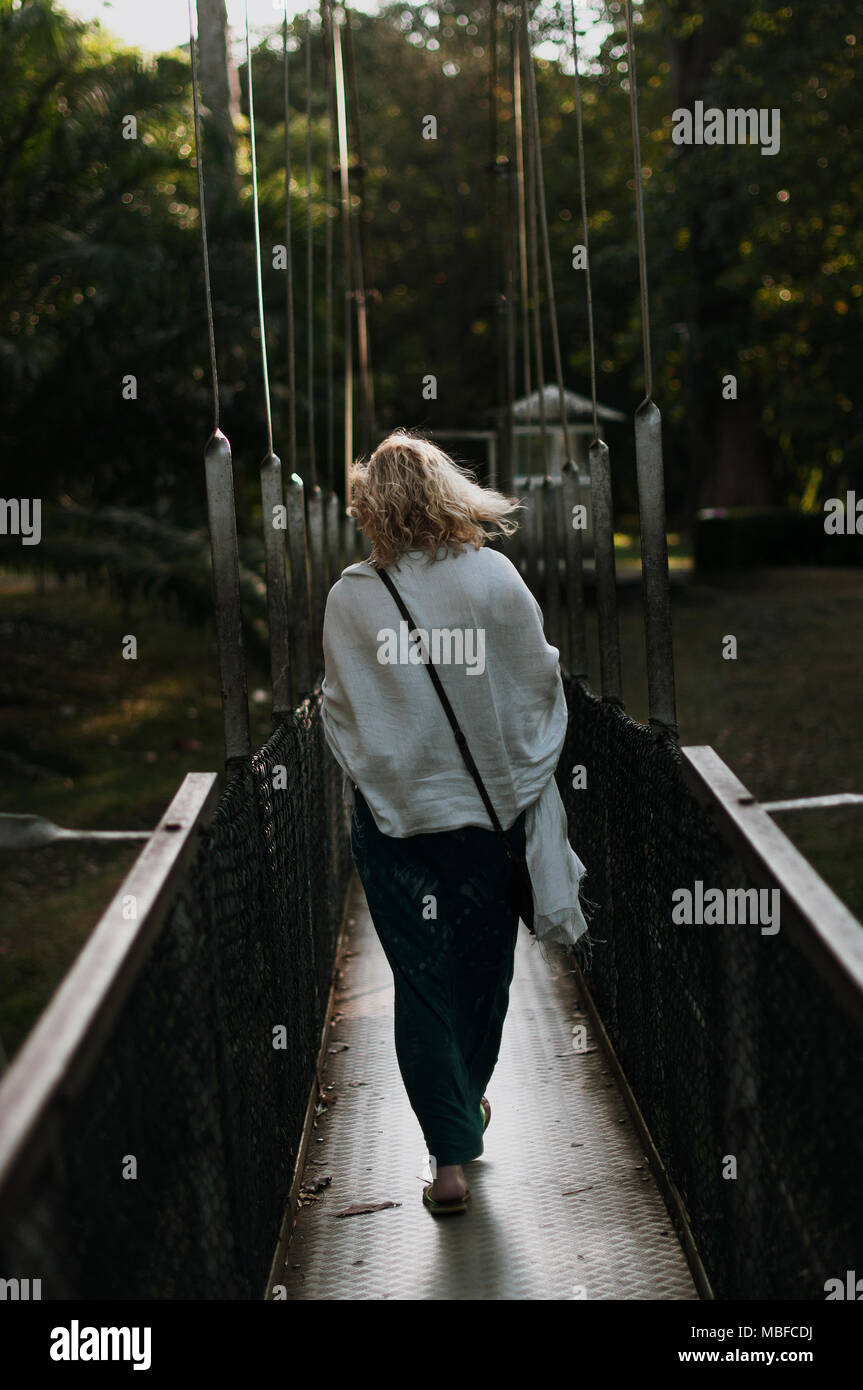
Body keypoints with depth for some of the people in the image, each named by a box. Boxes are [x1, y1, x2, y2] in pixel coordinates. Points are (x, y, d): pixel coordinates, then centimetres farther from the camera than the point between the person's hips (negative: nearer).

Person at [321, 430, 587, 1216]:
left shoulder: (349, 598, -9)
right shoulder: (494, 578, -9)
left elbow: (338, 710, 0)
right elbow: (540, 685, -1)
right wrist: (525, 773, 14)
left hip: (392, 813, -1)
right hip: (492, 804, 1)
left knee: (421, 980, 5)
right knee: (484, 966, 19)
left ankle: (449, 1155, 2)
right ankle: (468, 1104, 38)